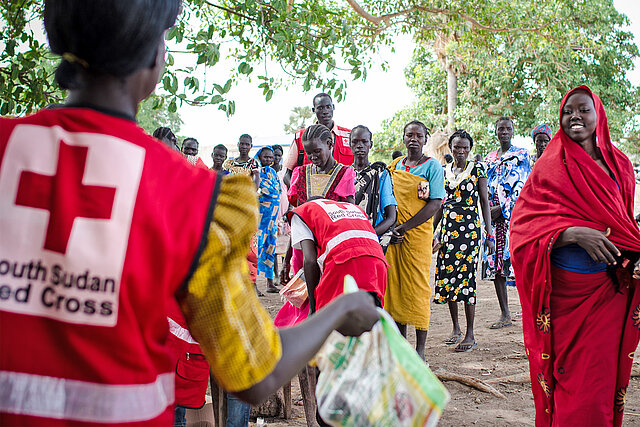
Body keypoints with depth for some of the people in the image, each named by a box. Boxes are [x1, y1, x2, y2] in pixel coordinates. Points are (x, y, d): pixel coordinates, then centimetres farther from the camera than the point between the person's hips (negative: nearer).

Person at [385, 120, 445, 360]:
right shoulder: (394, 166, 14)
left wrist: (404, 227, -17)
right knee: (395, 286, 7)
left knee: (417, 288, -3)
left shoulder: (432, 166, -1)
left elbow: (435, 204, -10)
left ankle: (420, 350, 4)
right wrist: (389, 229, -2)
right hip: (394, 237, 5)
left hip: (418, 234, -4)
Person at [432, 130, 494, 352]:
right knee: (447, 276, 3)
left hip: (469, 229, -4)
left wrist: (489, 234, -4)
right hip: (447, 229, 5)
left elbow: (485, 202, 0)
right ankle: (456, 328, 19)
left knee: (466, 276, -8)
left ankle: (470, 335, -2)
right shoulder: (443, 171, 12)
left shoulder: (477, 169, 1)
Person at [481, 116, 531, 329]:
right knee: (495, 263, 2)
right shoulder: (489, 158, 19)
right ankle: (505, 315, 8)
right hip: (493, 216, 5)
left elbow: (522, 187, -5)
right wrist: (487, 210, 3)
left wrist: (501, 208, -13)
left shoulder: (521, 155, 4)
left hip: (513, 214, -5)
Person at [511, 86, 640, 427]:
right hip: (567, 287, -3)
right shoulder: (551, 166, 1)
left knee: (604, 369, 7)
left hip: (612, 286, 3)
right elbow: (524, 221, -8)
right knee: (570, 371, 1)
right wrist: (576, 233, -22)